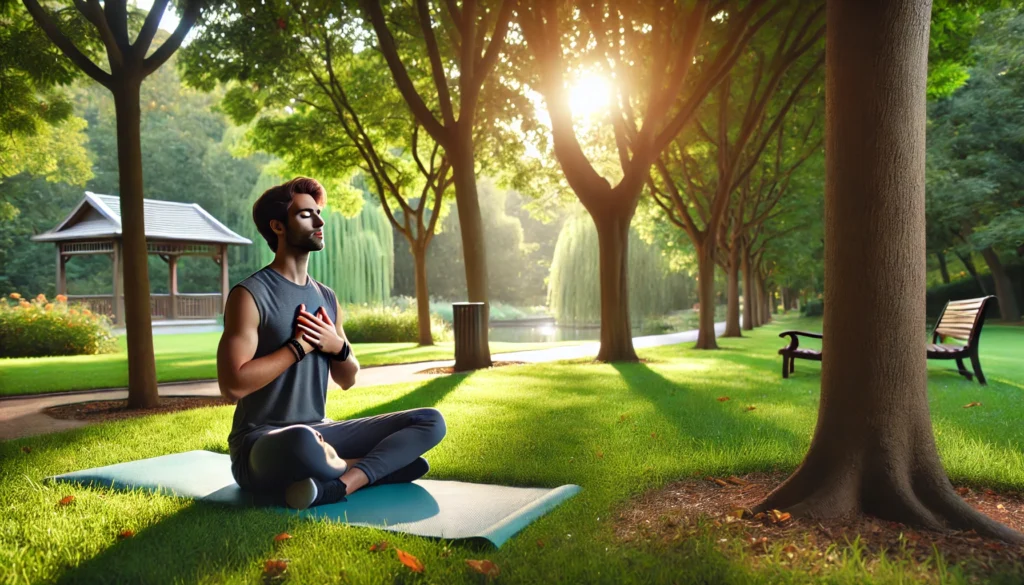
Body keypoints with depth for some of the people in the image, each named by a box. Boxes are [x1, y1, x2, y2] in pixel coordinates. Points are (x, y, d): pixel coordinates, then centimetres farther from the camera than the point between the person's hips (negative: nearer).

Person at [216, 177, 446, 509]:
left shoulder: (326, 297, 11)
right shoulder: (250, 295, -10)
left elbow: (347, 379, 17)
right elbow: (232, 386, -19)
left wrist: (338, 347, -5)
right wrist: (299, 347, -15)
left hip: (319, 432, 7)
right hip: (261, 445, -7)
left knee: (430, 421, -4)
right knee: (301, 442, -43)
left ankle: (338, 485, -23)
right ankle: (381, 465, -13)